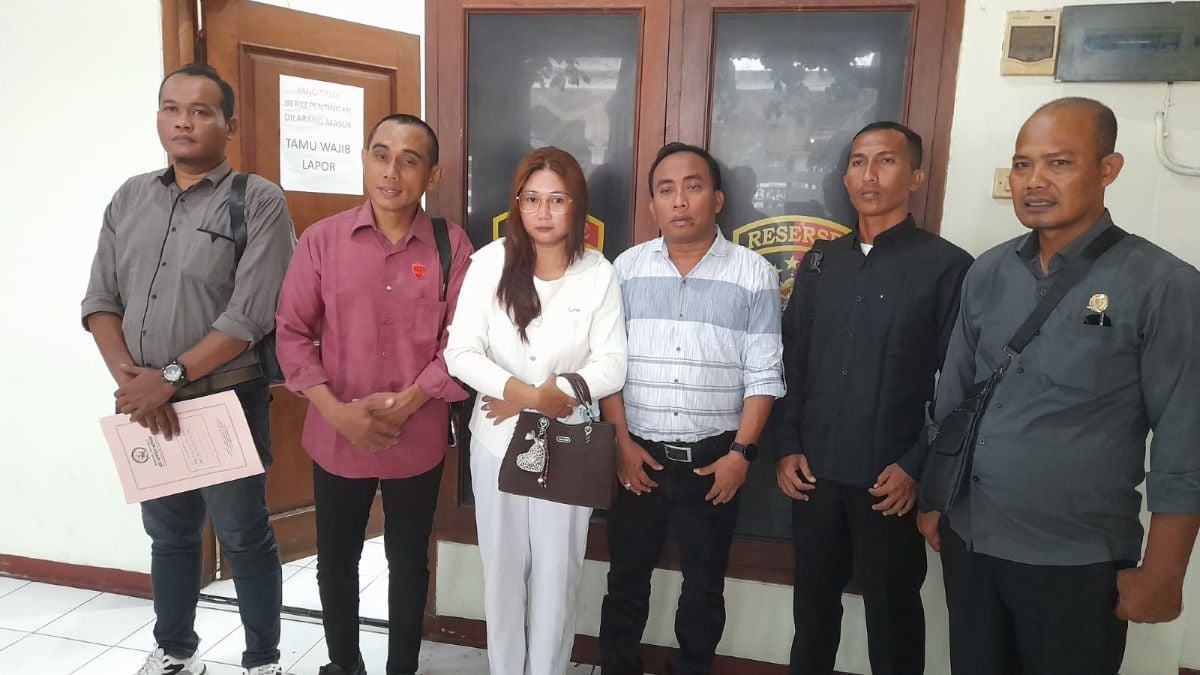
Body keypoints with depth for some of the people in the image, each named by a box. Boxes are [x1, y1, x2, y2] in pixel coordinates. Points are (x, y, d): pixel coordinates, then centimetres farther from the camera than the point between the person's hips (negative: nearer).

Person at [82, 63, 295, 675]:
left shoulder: (258, 201, -10)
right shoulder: (130, 197, 9)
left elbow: (249, 316, -17)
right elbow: (100, 299, 6)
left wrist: (170, 378, -17)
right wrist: (127, 377, -9)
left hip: (226, 401, -5)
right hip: (145, 404, 6)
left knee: (243, 537, 8)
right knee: (168, 532, 19)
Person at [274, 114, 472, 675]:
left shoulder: (451, 246, -6)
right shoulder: (321, 240, -4)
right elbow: (291, 332, -4)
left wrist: (408, 402, -16)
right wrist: (336, 411, -14)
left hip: (418, 440, -1)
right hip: (336, 438, 1)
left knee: (408, 562, 16)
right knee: (335, 561, 17)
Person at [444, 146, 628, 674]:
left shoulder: (598, 274, -7)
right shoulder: (490, 262, -8)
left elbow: (611, 366, -9)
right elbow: (460, 353, -10)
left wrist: (547, 396, -16)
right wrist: (528, 394, -21)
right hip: (496, 442, 1)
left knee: (556, 571, 12)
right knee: (502, 568, 16)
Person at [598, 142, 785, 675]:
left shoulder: (753, 274, -5)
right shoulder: (627, 268, 1)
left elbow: (763, 375, -5)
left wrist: (741, 452, -10)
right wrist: (621, 441, -4)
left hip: (714, 458, -1)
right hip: (638, 454, 2)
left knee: (704, 582, 15)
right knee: (626, 577, 15)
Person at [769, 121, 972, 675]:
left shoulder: (946, 266, -5)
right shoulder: (820, 262, 9)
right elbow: (791, 361, 9)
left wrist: (916, 468, -13)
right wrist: (786, 447, 2)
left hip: (892, 481, -4)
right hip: (814, 472, 4)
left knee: (892, 611, 12)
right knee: (813, 600, 17)